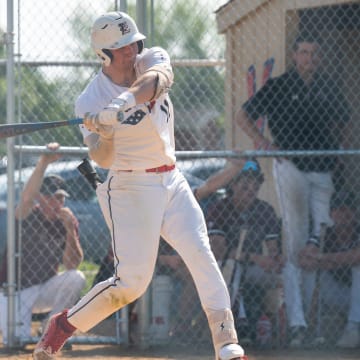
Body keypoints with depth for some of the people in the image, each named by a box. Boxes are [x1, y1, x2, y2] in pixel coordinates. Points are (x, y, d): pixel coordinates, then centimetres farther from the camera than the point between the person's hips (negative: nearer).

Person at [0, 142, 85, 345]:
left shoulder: (67, 221, -2)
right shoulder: (28, 216, -13)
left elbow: (73, 265, -10)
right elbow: (27, 197, -39)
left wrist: (70, 231, -25)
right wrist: (44, 163, -50)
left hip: (45, 290, 4)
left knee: (76, 278, -24)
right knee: (18, 339, -26)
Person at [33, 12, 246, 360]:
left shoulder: (151, 59, -2)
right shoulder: (91, 101, -11)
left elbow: (158, 79, -27)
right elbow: (103, 159, -17)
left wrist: (124, 101, -45)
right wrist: (105, 133, -38)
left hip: (171, 181, 5)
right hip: (130, 190, -4)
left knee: (202, 256, -11)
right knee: (131, 282, -10)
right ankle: (62, 325, 9)